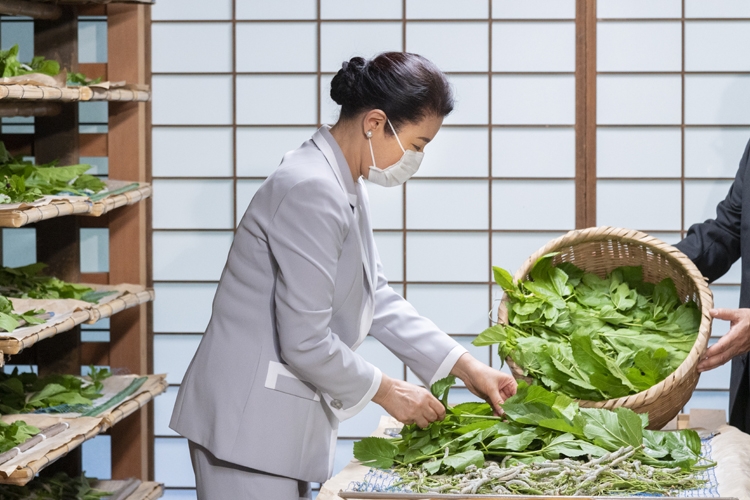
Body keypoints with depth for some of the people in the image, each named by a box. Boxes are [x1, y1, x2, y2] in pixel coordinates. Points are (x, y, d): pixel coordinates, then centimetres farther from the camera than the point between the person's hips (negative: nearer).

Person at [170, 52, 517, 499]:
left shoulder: (346, 188, 10)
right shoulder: (312, 192, -22)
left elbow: (378, 297, 18)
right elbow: (305, 342, -22)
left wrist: (466, 366, 12)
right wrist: (386, 391, -8)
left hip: (284, 422, 10)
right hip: (250, 422, -10)